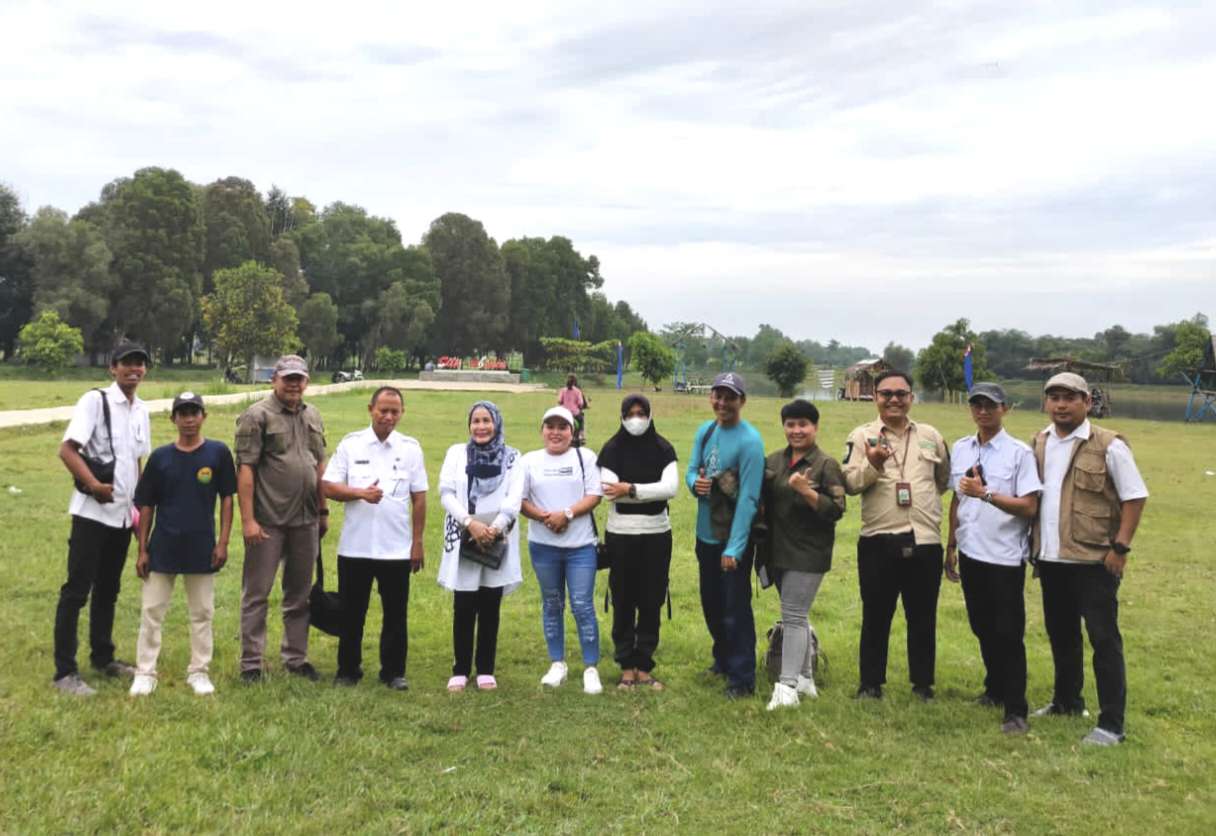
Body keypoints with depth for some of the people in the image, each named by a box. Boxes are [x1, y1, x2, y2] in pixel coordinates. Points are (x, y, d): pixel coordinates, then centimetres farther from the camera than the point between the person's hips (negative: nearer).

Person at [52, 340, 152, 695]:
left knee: (108, 589, 17)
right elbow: (66, 450, -17)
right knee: (76, 590, -3)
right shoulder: (95, 400, -10)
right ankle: (65, 671, 2)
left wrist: (139, 504, 14)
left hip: (124, 514, 7)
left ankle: (103, 657, 29)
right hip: (92, 512, -7)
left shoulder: (141, 410, 10)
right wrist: (93, 484, -25)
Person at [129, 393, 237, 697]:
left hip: (202, 548, -1)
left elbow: (226, 498, 0)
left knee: (202, 613, 9)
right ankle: (145, 673, 17)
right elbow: (146, 506, 4)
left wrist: (223, 542, -5)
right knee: (151, 612, 6)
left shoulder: (218, 452, -4)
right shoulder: (160, 456, -1)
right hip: (163, 548, 1)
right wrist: (142, 549, 1)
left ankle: (199, 672, 22)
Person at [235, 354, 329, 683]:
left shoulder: (312, 416, 13)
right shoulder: (257, 416, -7)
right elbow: (245, 469, -12)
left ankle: (296, 658, 25)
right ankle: (251, 663, 11)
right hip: (268, 521, -6)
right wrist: (248, 519, -17)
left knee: (300, 594, 14)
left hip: (306, 520, 6)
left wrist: (323, 511, 15)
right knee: (257, 593, 2)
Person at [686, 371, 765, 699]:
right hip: (706, 534, 7)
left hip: (733, 538, -7)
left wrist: (734, 547, -24)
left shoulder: (749, 441, -19)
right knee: (711, 603, 20)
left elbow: (748, 498, -21)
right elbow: (692, 470, 10)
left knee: (735, 609, 0)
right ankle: (723, 658, 40)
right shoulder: (705, 431, 4)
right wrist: (695, 482, -16)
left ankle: (742, 678, 12)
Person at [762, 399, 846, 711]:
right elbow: (764, 499, 19)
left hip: (808, 553, -6)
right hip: (779, 550, 6)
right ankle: (805, 678, 27)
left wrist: (805, 490, -22)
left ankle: (788, 686, -6)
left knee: (793, 615, -8)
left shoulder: (826, 464, -6)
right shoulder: (774, 461, 10)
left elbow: (836, 510, -11)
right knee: (797, 615, 15)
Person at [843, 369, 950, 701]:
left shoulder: (930, 436, 10)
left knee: (923, 618, 10)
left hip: (925, 541, 2)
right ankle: (871, 683, 19)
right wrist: (872, 465, -26)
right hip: (878, 542, -2)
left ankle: (923, 684, 23)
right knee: (876, 616, 7)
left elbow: (945, 479, 24)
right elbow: (850, 484, -11)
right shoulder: (862, 436, 0)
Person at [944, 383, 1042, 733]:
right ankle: (995, 688, 35)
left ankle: (1015, 710, 6)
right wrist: (951, 546, 13)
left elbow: (1029, 507, -15)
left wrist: (985, 494, -24)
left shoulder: (1019, 453, -9)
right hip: (970, 553, 6)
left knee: (1008, 634, -1)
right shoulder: (960, 449, 8)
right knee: (982, 628, 17)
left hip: (1005, 556, -5)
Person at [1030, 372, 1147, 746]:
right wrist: (1033, 542, 10)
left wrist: (1120, 547, -13)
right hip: (1051, 559, 6)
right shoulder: (1038, 444, 8)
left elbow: (1135, 497, -8)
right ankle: (1066, 701, 35)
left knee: (1103, 638, -2)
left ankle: (1111, 723, 4)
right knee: (1060, 634, 18)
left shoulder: (1109, 445, -9)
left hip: (1093, 559, -6)